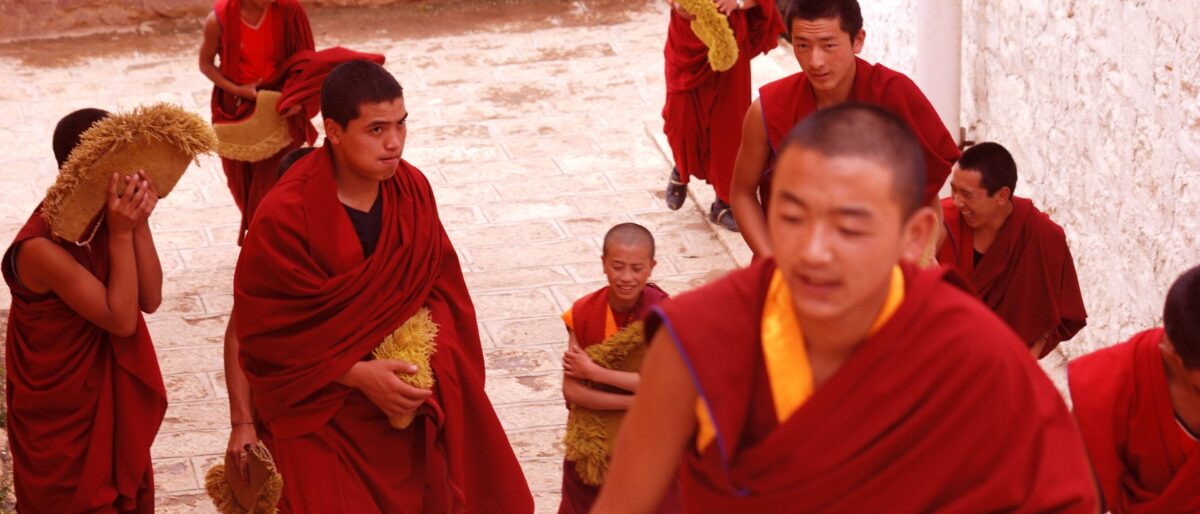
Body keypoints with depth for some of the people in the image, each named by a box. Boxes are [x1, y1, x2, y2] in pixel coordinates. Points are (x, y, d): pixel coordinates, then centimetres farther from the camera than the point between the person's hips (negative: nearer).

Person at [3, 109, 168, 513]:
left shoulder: (105, 219, -8)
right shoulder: (42, 248, -30)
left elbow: (150, 299, -12)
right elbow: (121, 318, -26)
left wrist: (139, 224, -22)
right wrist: (122, 234, -30)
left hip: (113, 399, 7)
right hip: (63, 415, -7)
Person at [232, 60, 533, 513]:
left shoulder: (412, 189, -6)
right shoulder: (284, 217, -21)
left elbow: (442, 286, 4)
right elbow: (266, 334, -15)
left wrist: (428, 357, -14)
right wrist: (359, 375, -20)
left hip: (408, 390, 4)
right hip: (325, 410, -4)